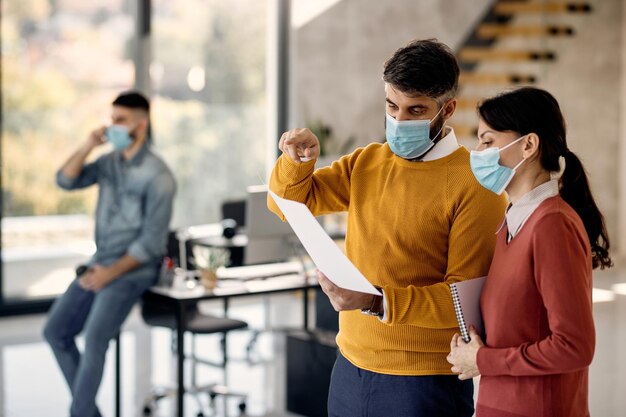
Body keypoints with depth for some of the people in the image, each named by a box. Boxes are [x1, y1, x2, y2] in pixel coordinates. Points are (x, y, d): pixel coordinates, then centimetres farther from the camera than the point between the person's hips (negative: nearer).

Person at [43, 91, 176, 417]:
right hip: (100, 261, 8)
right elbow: (65, 181, 3)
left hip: (134, 268, -8)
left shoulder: (158, 177, -14)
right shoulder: (109, 162, 8)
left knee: (94, 338, -24)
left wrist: (112, 272, -19)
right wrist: (88, 145, -9)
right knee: (56, 331, 2)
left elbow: (151, 242, -16)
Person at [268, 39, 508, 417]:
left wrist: (377, 303, -28)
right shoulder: (367, 162, 7)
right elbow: (291, 202, 14)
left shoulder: (473, 186, -14)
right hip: (350, 367, 6)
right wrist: (298, 161, -6)